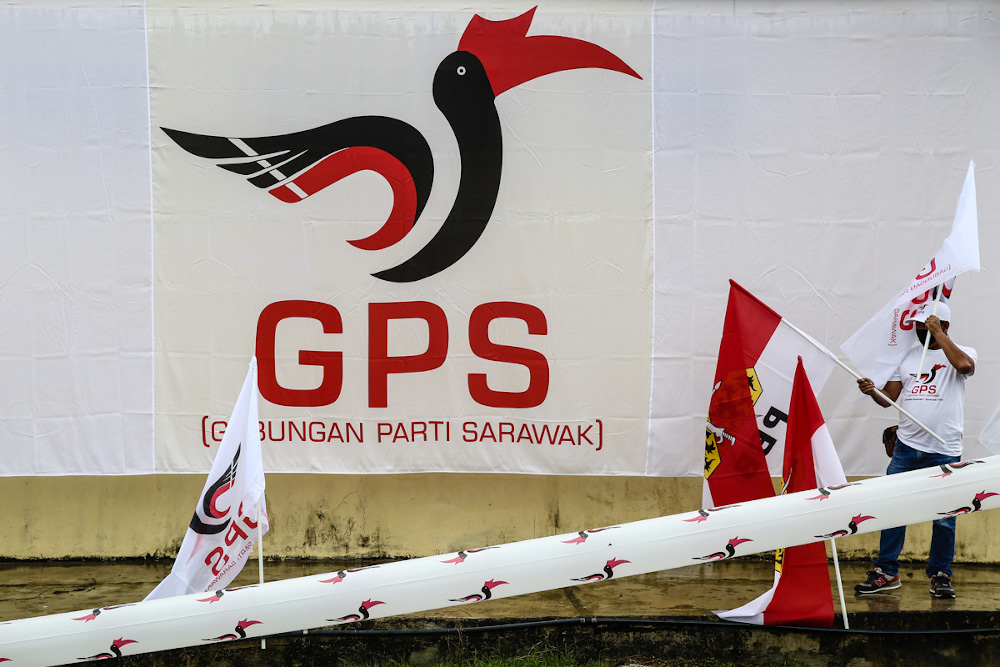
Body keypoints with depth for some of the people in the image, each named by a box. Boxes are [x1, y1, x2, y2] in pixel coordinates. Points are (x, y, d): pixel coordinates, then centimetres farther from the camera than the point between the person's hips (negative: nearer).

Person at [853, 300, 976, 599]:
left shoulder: (960, 352, 3)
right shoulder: (908, 356, 15)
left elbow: (965, 365, -23)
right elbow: (889, 396, 15)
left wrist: (938, 334, -15)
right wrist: (872, 390, -6)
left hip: (944, 451, -4)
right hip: (906, 447, 4)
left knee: (944, 517, 1)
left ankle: (940, 575, 14)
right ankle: (886, 572, 9)